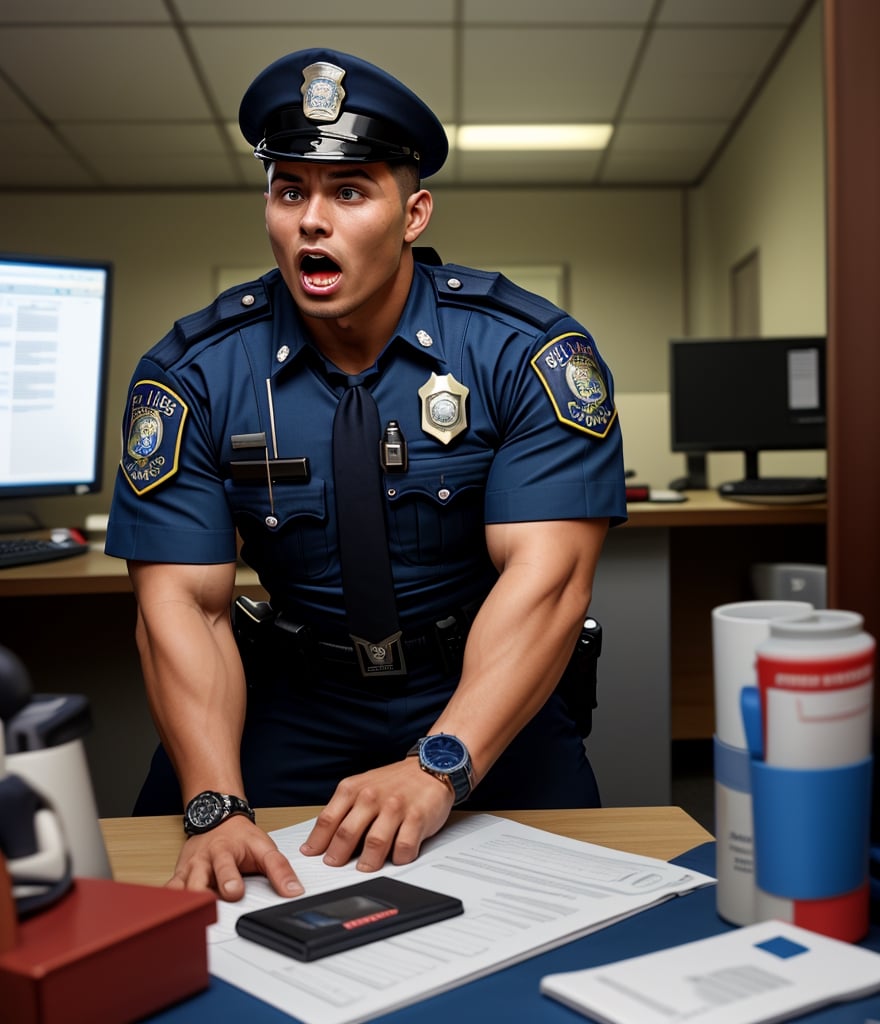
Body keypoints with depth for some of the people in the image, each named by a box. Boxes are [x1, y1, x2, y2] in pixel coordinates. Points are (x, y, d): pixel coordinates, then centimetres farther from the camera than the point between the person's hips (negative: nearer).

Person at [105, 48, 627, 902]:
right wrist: (215, 807, -28)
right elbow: (183, 599, -14)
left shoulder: (528, 352, -13)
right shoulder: (193, 375, -8)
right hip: (288, 694, 1)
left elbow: (545, 574, -22)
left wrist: (439, 768, -34)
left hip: (483, 687, 0)